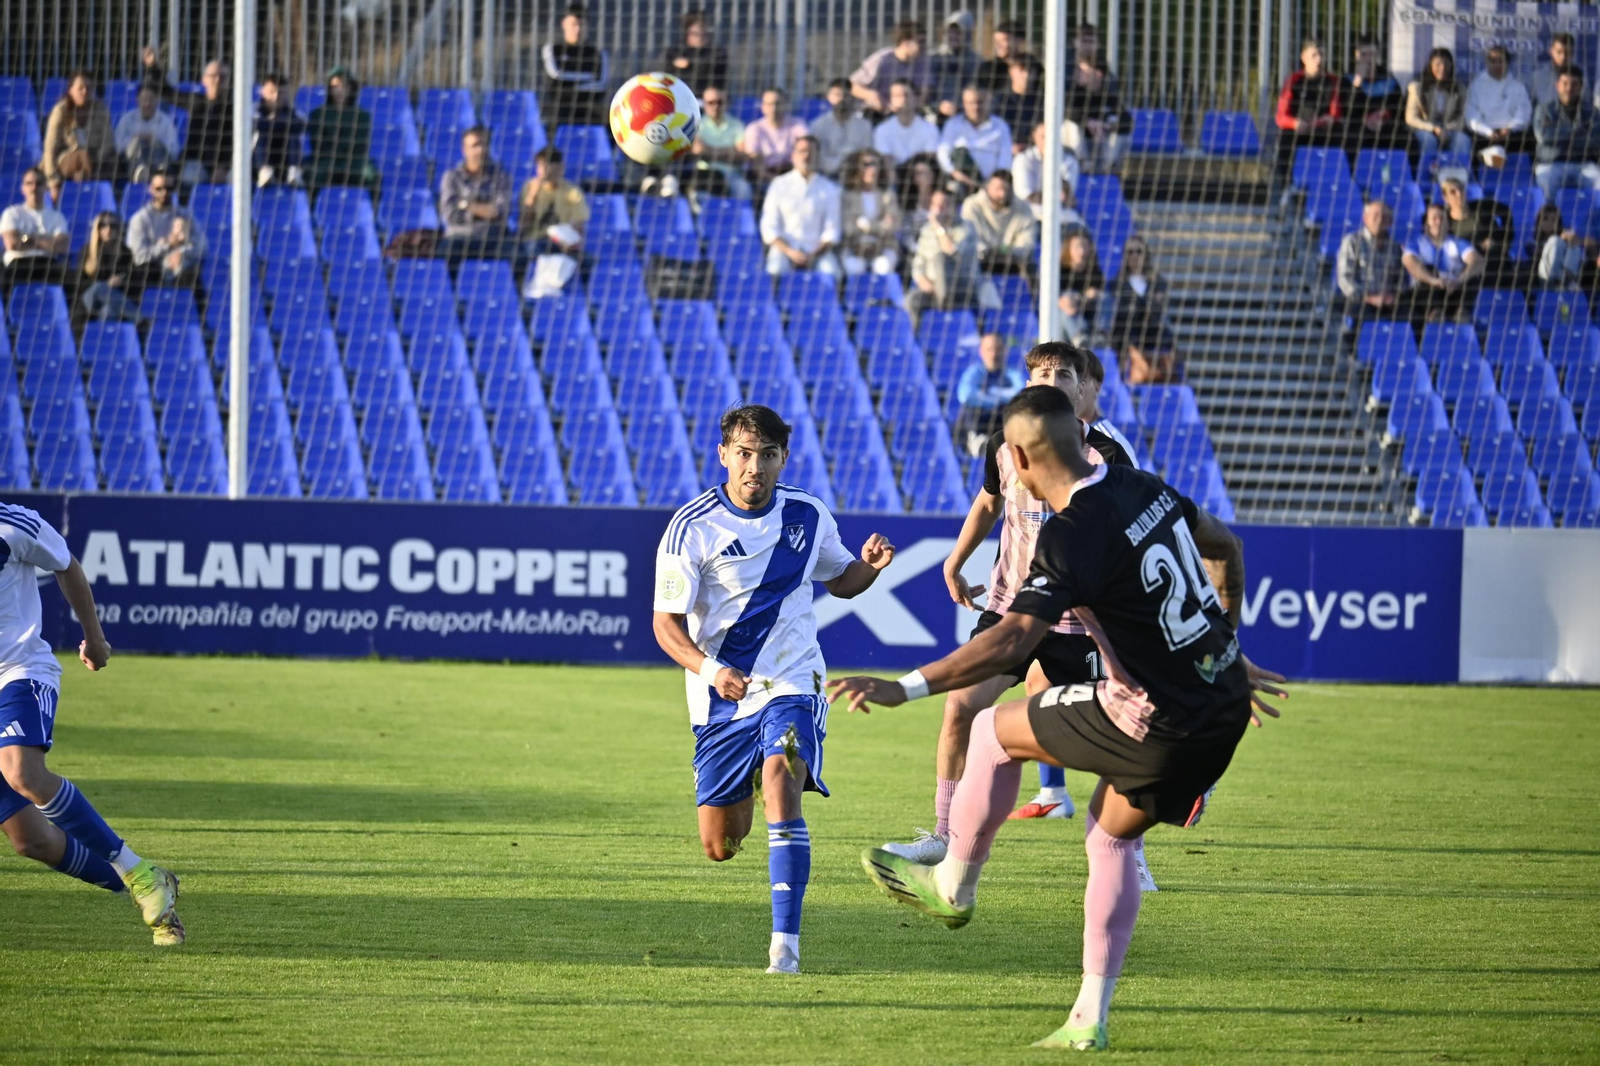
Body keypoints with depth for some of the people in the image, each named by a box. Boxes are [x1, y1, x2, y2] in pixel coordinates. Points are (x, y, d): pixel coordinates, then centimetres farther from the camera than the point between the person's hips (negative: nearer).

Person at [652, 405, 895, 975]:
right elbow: (667, 623, -11)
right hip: (721, 695, 0)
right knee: (721, 845, 6)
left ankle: (785, 943, -25)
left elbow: (841, 581, 18)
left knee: (781, 784, -28)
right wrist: (708, 669, -29)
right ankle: (740, 803, 48)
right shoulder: (691, 527, -11)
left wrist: (869, 564, -6)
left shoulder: (808, 515, 0)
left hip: (790, 683, 0)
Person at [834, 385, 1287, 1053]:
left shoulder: (1073, 535, -20)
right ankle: (1090, 1020, 21)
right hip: (1224, 705, 8)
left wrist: (904, 689, -34)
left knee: (995, 730, 9)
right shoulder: (1145, 489, 6)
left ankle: (954, 884, 27)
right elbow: (1225, 547, 23)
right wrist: (1225, 651, 35)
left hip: (1158, 727, -8)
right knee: (1111, 836, 23)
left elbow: (1013, 638, -31)